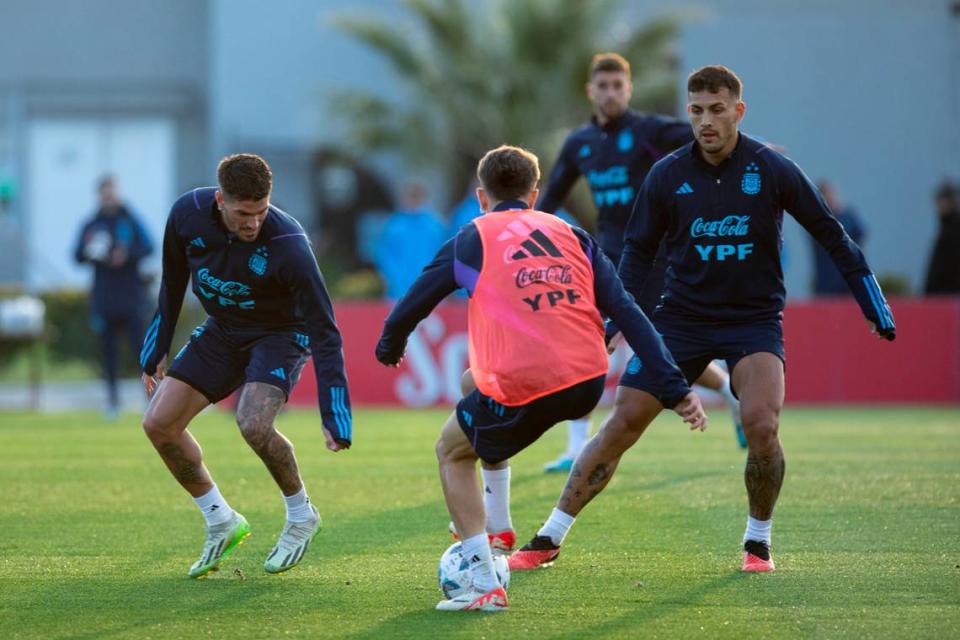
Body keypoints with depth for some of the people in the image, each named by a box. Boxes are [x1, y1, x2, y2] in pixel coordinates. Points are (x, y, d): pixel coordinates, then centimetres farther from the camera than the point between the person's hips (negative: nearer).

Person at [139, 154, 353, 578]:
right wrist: (156, 353, 8)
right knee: (159, 423, -4)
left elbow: (324, 332, -29)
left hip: (280, 332, -5)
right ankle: (221, 522, 14)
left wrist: (335, 418, -31)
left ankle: (301, 515, -2)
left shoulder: (288, 246, -33)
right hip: (222, 331, 5)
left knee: (254, 424, -30)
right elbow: (172, 283, 2)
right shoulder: (188, 214, -19)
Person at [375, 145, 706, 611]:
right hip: (588, 384, 5)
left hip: (523, 392, -5)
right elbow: (626, 312, 8)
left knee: (452, 450, 23)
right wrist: (674, 389, 5)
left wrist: (389, 348, 38)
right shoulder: (573, 237, 17)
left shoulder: (471, 240, 9)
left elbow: (411, 307, 15)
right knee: (477, 380, 34)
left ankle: (484, 585, 9)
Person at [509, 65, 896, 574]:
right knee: (622, 423, -6)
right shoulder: (667, 175, -4)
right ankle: (548, 540, 3)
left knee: (761, 426, -24)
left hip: (755, 318, -2)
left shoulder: (772, 170, -8)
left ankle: (758, 541, 1)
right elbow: (639, 247, 8)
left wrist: (873, 303, -1)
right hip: (681, 317, 2)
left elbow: (830, 234, 1)